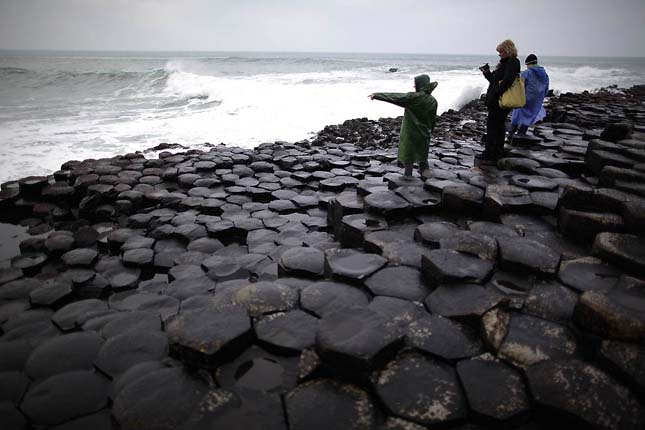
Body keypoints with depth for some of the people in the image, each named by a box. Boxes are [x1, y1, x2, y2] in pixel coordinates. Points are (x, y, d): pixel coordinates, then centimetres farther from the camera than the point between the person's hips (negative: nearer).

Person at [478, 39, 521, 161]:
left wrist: (496, 94, -23)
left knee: (492, 125, -7)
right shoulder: (505, 63, 17)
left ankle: (491, 153, -4)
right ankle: (498, 151, 24)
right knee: (499, 125, 15)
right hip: (496, 100, 10)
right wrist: (487, 73, 12)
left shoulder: (513, 63, -11)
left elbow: (507, 81, -24)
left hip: (499, 101, -10)